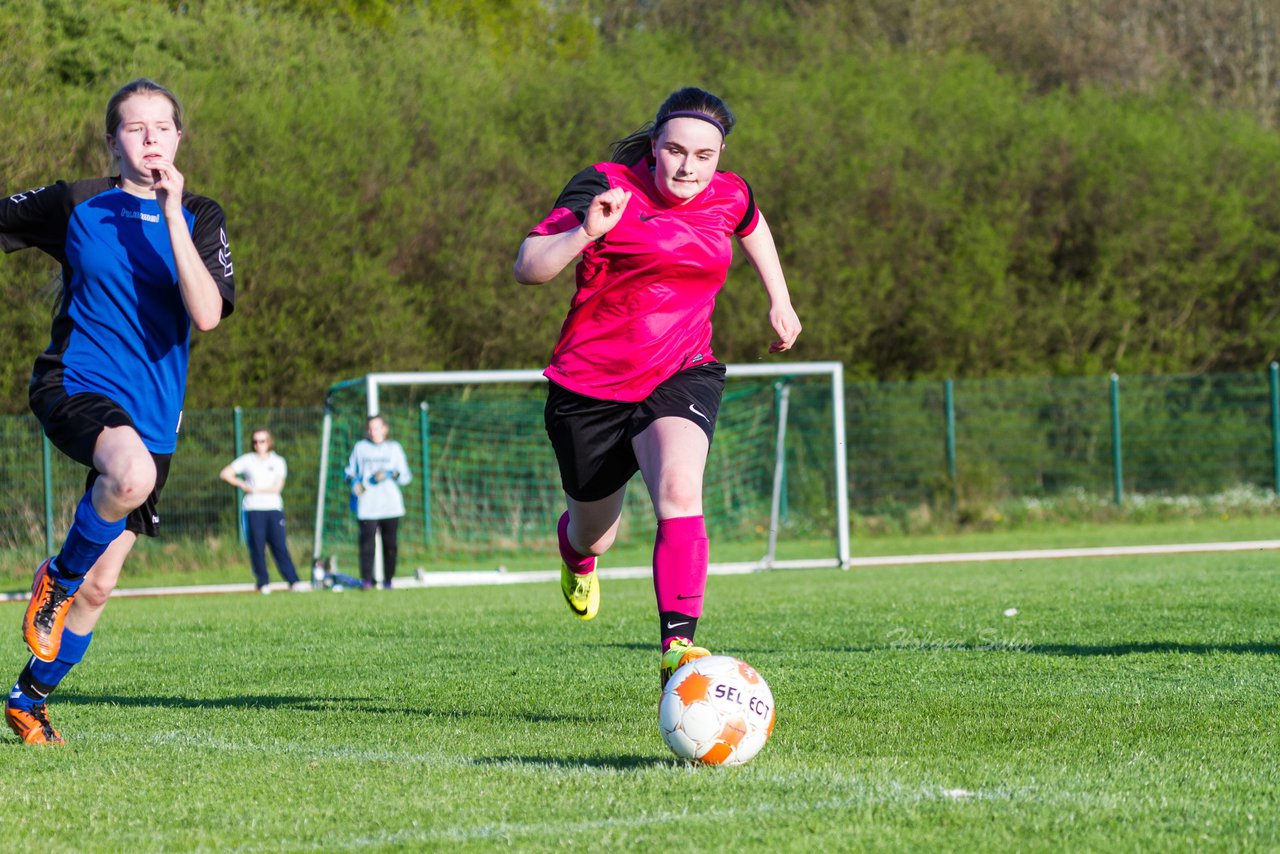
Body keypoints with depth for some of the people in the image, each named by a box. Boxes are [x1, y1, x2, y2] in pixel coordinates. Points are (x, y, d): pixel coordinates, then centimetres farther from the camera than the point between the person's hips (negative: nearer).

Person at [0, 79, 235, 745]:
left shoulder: (199, 217, 4)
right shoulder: (76, 205, 2)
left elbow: (206, 315, -13)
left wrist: (172, 215, -17)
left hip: (151, 416, 3)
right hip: (75, 386, -3)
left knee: (98, 587, 5)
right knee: (132, 473, -37)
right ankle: (56, 580, -11)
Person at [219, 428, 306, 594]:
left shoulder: (278, 462, 9)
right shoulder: (248, 460, 7)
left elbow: (277, 487, -2)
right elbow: (225, 474, 5)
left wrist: (255, 490, -6)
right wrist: (242, 485, -3)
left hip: (274, 508, 0)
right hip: (253, 510, 0)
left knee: (280, 546, -4)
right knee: (257, 547, -3)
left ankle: (293, 582, -6)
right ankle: (262, 583, 3)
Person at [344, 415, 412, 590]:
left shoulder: (394, 448, 12)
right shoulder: (360, 448, 12)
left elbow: (406, 476, 10)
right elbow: (350, 471, 19)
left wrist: (390, 474, -8)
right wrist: (353, 481, -1)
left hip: (391, 507, 1)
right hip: (367, 507, -1)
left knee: (390, 544, 0)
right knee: (367, 542, -14)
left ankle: (388, 580, 9)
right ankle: (366, 580, -16)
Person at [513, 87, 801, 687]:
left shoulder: (727, 197, 1)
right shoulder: (608, 187, -12)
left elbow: (752, 227, 28)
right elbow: (527, 267, -20)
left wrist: (780, 301, 30)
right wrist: (585, 233, -35)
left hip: (681, 376, 1)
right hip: (590, 385, -1)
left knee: (679, 492, -29)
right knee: (594, 534, 16)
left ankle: (678, 646, -35)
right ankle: (578, 557, 56)